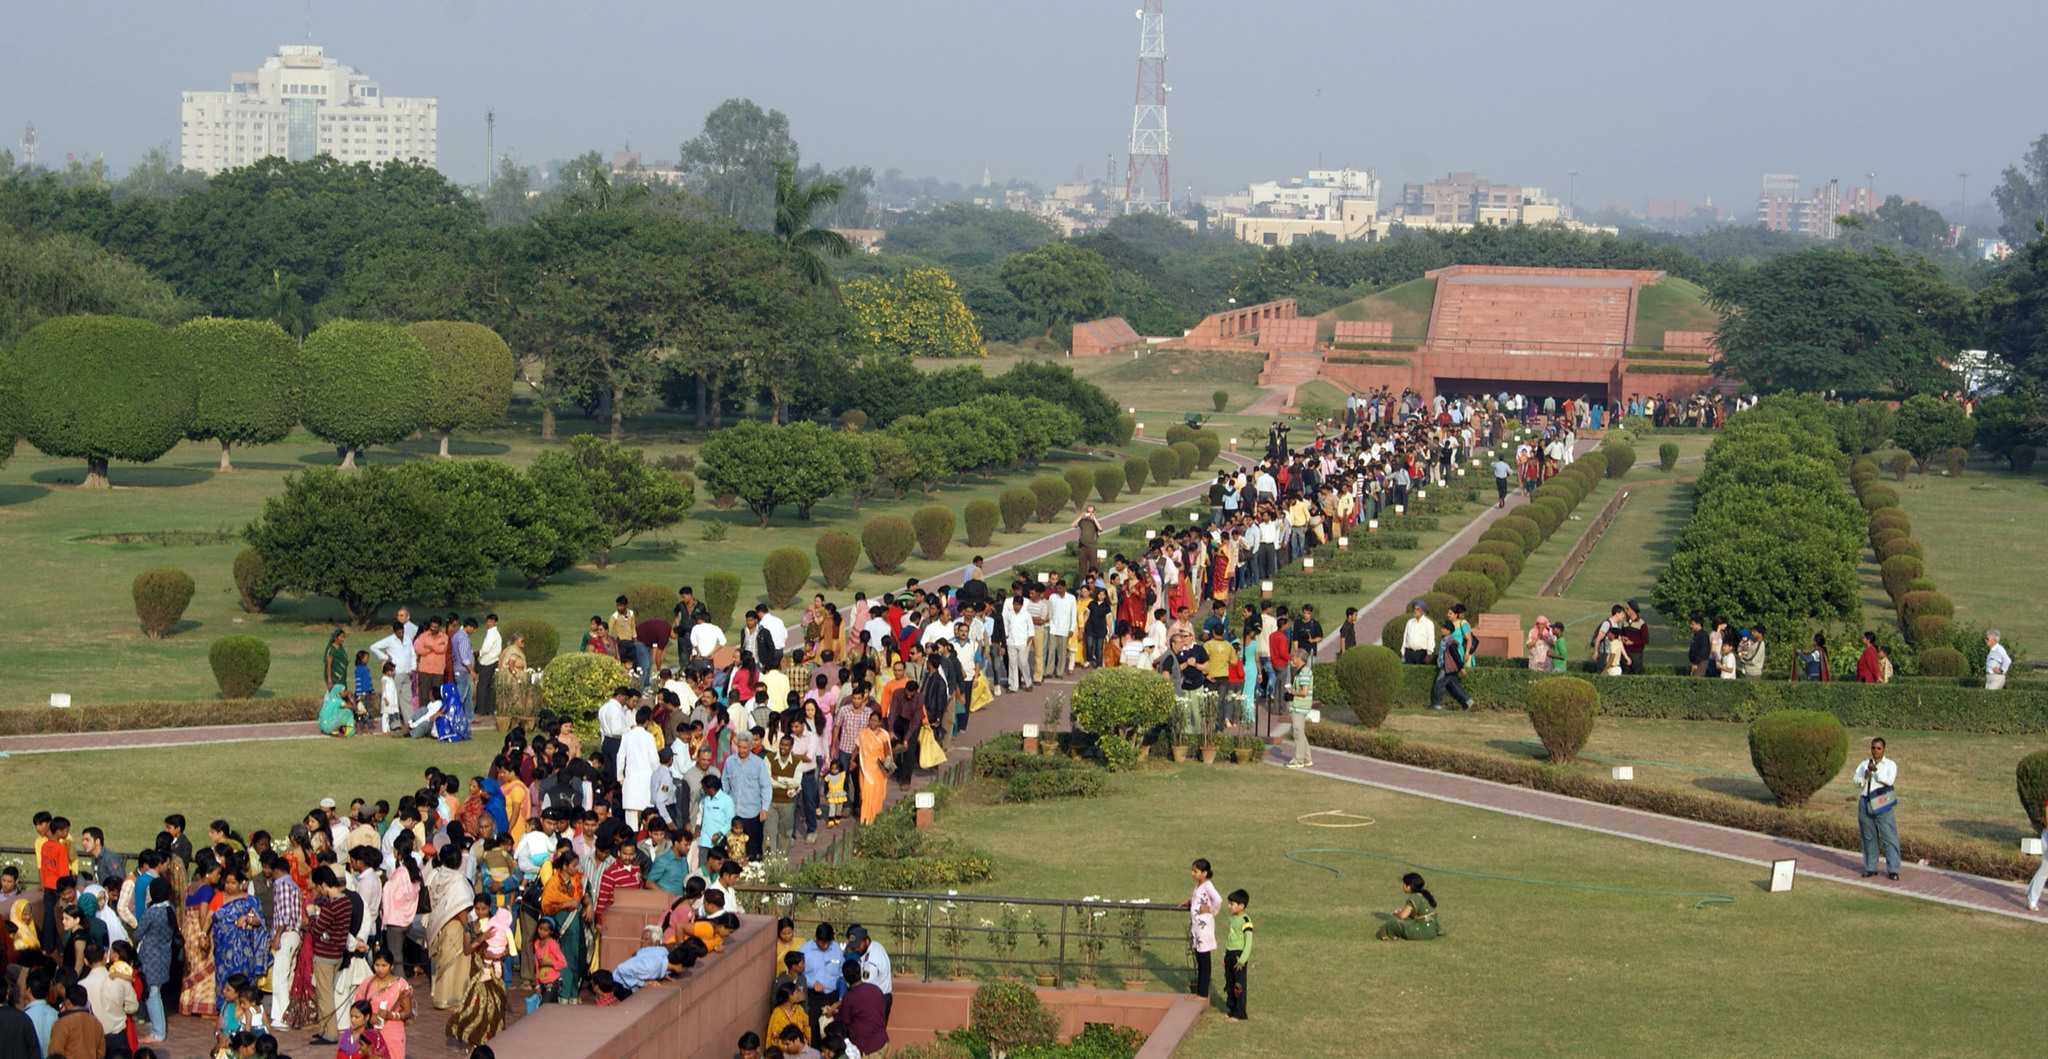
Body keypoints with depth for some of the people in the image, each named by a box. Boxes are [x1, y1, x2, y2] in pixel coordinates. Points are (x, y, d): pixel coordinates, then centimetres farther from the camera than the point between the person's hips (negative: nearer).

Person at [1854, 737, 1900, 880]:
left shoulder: (1890, 765, 5)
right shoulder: (1863, 765, 15)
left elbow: (1890, 780, -13)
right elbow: (1857, 783, 5)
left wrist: (1876, 770, -22)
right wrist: (1865, 776, -14)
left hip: (1882, 804, -3)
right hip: (1865, 803, 3)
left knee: (1889, 836, -8)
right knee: (1868, 837, 7)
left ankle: (1893, 869, -7)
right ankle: (1870, 868, 15)